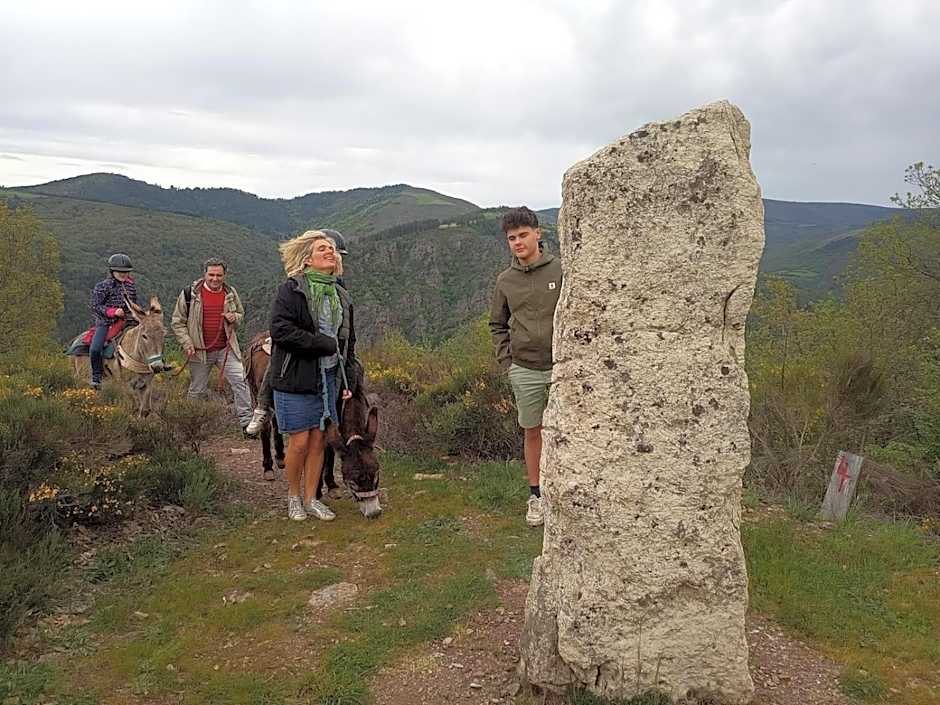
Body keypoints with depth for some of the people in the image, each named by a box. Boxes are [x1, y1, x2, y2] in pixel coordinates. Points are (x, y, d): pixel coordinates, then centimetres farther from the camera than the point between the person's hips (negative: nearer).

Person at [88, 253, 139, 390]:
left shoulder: (131, 286, 11)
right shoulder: (102, 286, -3)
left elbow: (134, 305, 23)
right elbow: (95, 306, -9)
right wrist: (113, 312, -20)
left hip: (125, 322, 4)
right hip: (105, 322, -4)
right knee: (95, 349, -22)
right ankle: (96, 376, -4)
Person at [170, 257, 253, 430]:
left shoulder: (230, 293, 5)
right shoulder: (190, 294, -4)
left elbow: (241, 314, 20)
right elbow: (177, 322, 0)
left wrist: (234, 318, -4)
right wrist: (187, 343, -11)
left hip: (226, 349, 2)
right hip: (199, 351, -2)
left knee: (240, 383, -7)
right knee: (197, 391, 11)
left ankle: (246, 421, 0)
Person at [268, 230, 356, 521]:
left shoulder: (342, 297, 13)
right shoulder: (291, 290, -8)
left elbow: (349, 342, 19)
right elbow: (280, 330, -20)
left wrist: (348, 381, 13)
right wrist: (322, 344, -19)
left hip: (329, 378, 6)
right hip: (295, 378, -6)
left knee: (319, 441, 10)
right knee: (300, 441, 0)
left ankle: (310, 499, 24)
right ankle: (293, 497, 22)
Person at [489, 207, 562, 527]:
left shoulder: (560, 270, -4)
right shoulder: (505, 280, 5)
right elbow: (497, 325, 14)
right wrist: (507, 360, 4)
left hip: (562, 366, -2)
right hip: (525, 370, 2)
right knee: (532, 431, 11)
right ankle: (536, 495, 23)